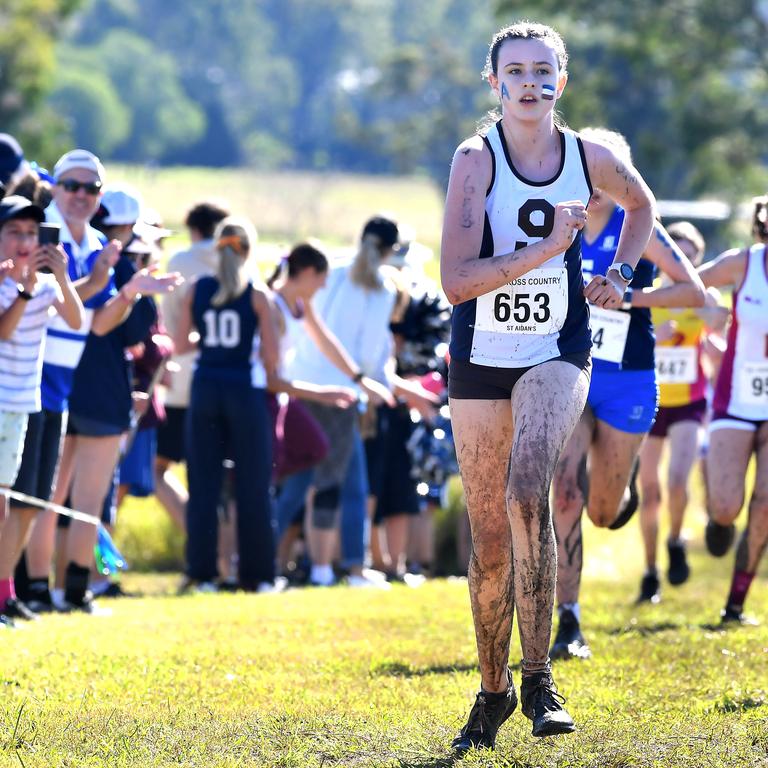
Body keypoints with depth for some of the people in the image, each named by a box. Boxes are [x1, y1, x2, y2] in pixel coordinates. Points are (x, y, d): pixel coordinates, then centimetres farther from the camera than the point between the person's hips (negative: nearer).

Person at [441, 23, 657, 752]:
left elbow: (641, 203, 23)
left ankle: (537, 672, -21)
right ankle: (493, 688, 25)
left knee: (526, 489, -27)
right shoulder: (476, 159, -11)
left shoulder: (590, 158, -1)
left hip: (556, 356, 0)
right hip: (480, 362, 0)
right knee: (489, 537, 6)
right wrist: (547, 249, -25)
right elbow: (456, 280, -20)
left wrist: (619, 274, 8)